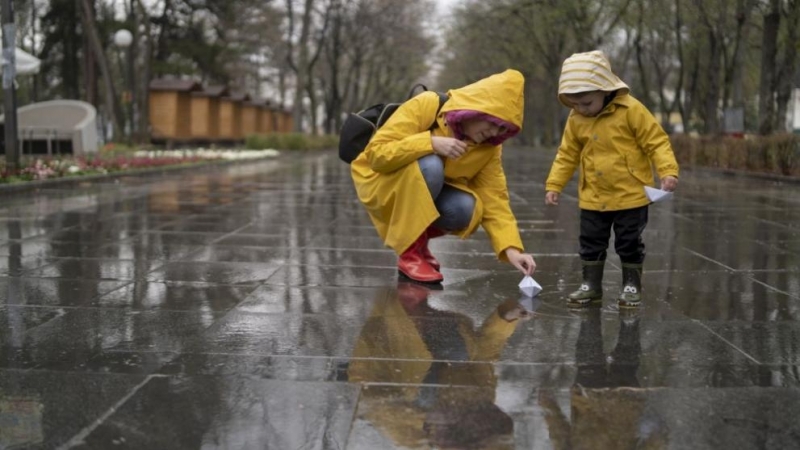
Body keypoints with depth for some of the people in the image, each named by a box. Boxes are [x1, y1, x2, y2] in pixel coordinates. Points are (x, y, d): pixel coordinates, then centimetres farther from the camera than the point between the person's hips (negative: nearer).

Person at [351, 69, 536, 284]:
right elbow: (377, 154, -29)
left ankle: (417, 239, 3)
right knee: (430, 166, -35)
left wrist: (511, 249, -27)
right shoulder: (425, 106, -25)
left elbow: (494, 200, -14)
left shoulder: (489, 148, -11)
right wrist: (431, 143, -39)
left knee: (464, 209, -28)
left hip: (428, 193, 4)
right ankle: (409, 253, -22)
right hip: (382, 183, -4)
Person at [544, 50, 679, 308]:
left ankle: (632, 286, 21)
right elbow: (567, 155, 9)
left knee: (629, 243, 6)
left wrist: (668, 172, -24)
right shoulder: (576, 120, -1)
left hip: (631, 195, -4)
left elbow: (657, 142, -13)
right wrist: (553, 185, 5)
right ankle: (591, 285, 22)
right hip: (593, 197, 4)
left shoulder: (631, 110, -14)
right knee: (591, 242, 9)